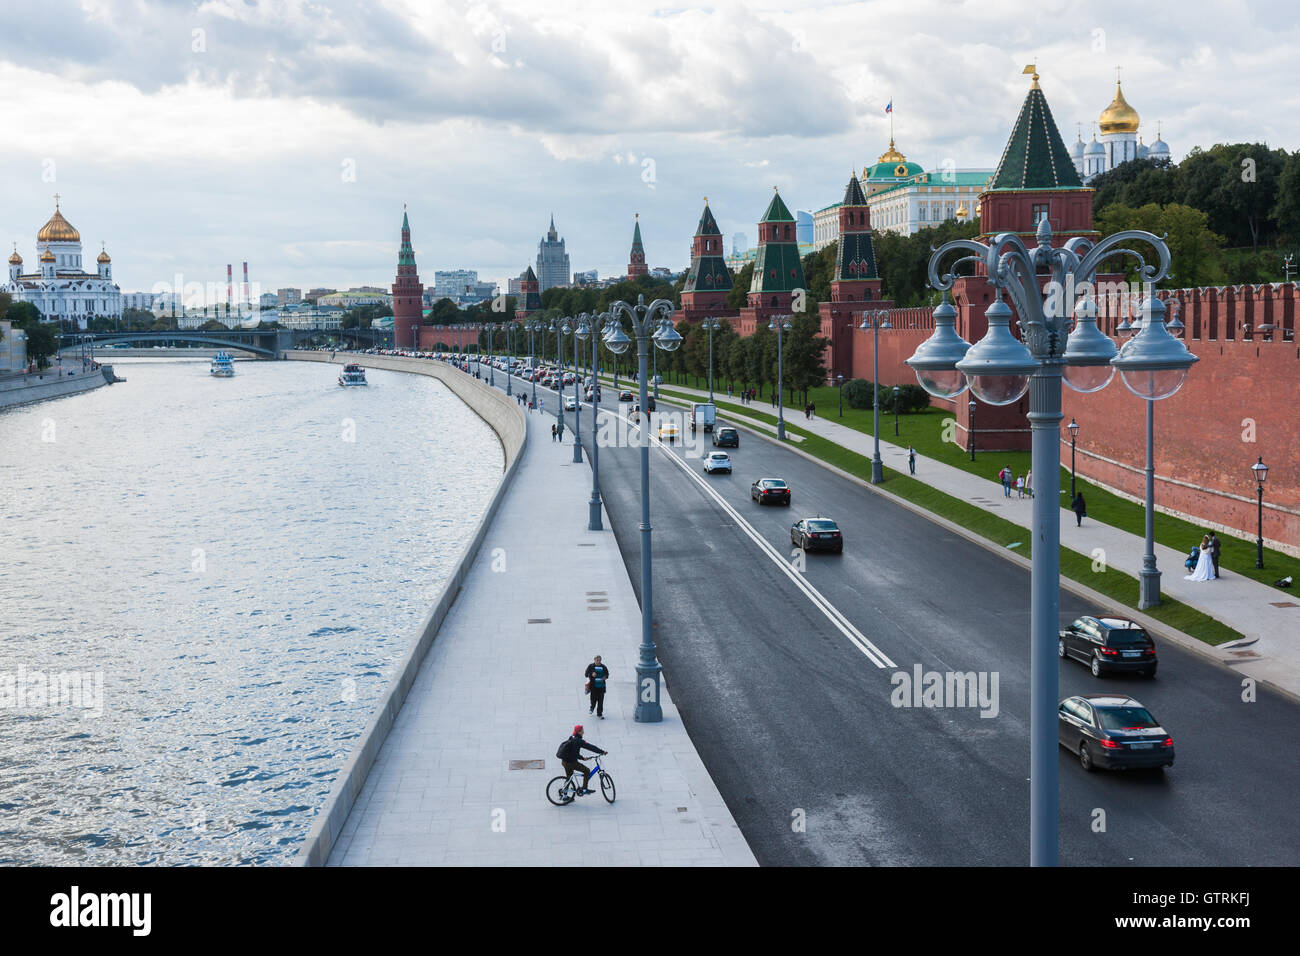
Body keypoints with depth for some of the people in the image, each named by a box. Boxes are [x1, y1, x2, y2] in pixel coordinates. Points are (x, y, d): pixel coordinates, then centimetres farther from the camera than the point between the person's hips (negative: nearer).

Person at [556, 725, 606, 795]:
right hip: (571, 762, -9)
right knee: (587, 771, -1)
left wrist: (582, 758, 27)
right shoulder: (578, 741, -14)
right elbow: (590, 747, -17)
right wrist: (602, 752, -16)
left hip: (565, 762, 9)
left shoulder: (571, 739, 15)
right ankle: (584, 789, -2)